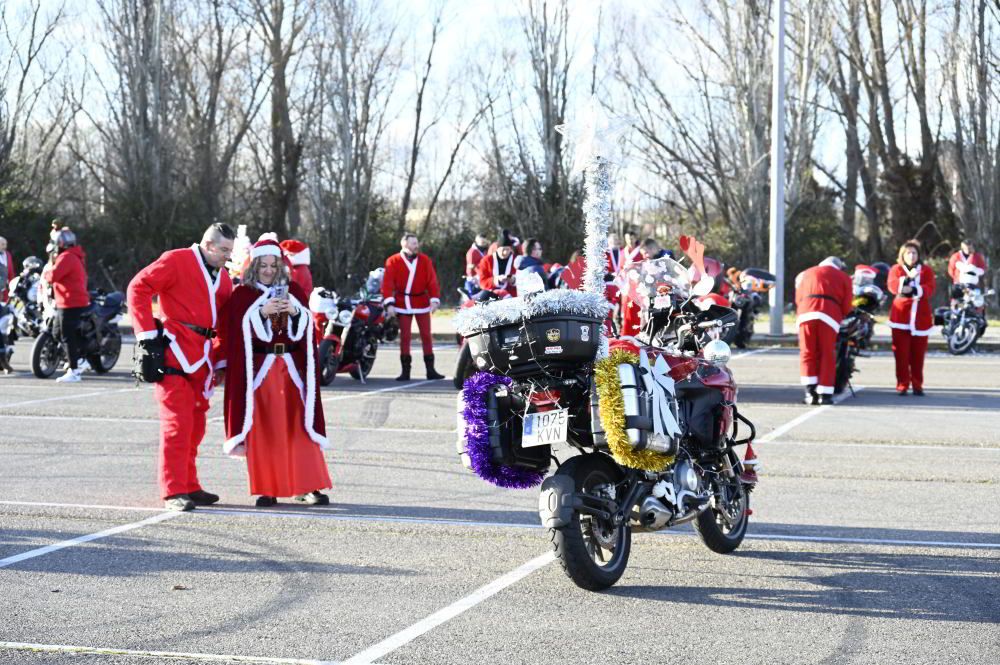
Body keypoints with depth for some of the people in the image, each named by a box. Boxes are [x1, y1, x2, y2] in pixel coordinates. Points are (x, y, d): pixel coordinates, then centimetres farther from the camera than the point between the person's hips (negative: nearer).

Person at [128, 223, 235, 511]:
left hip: (202, 357, 8)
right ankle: (174, 492, -8)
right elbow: (138, 288, -11)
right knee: (177, 422, -9)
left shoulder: (223, 277, 17)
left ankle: (190, 487, 22)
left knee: (195, 424, 13)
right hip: (176, 352, -8)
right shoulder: (177, 260, -5)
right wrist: (147, 332, -15)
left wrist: (221, 363, 14)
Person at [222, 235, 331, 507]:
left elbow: (307, 327, 7)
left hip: (291, 367, 3)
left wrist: (295, 311, -11)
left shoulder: (293, 290, 11)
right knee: (262, 429, -3)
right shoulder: (242, 295, 2)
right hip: (258, 369, -2)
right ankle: (266, 489, 4)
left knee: (298, 425, 0)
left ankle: (306, 486, 5)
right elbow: (241, 331, -8)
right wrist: (262, 313, -19)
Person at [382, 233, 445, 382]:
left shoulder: (425, 260, 2)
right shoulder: (393, 261, -4)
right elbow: (388, 283, -9)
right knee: (405, 336, 2)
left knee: (426, 335, 3)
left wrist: (434, 300, -14)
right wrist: (389, 303, -19)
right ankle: (405, 371, 7)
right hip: (403, 303, -2)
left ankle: (430, 370, 6)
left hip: (421, 302, 2)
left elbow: (432, 281, -2)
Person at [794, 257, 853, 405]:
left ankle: (810, 391, -4)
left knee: (807, 353, 6)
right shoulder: (844, 277, 23)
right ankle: (825, 394, 3)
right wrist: (840, 317, 32)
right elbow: (847, 306, 16)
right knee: (827, 355, 4)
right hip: (830, 316, -1)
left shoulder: (804, 274, 30)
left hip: (805, 314, 1)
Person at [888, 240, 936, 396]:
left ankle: (917, 385, 10)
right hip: (901, 317, -1)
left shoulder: (926, 270, 10)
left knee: (918, 354, 3)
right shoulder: (896, 269, 8)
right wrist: (907, 278, -26)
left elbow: (930, 289, -7)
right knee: (901, 354, -4)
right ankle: (902, 385, 1)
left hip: (921, 318, 1)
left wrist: (914, 290, -23)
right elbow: (893, 286, -11)